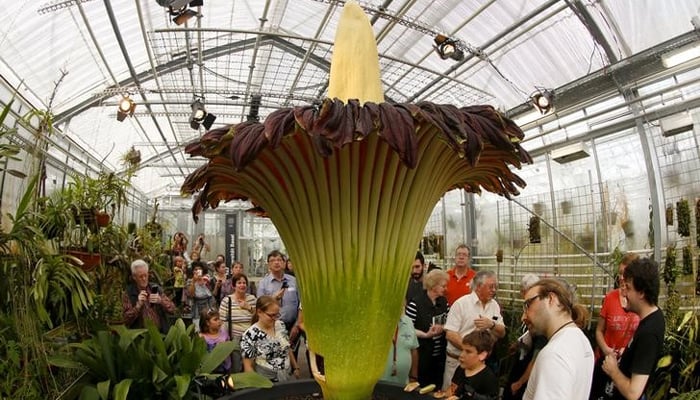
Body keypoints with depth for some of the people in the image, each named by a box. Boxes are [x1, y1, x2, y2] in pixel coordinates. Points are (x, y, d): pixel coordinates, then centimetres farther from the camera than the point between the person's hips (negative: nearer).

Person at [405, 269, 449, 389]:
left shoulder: (444, 302, 3)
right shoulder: (415, 303, -19)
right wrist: (425, 335, -23)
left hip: (440, 354, 6)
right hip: (422, 355, -6)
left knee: (438, 386, 19)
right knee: (421, 387, 10)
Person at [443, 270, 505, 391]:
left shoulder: (494, 305, 4)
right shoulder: (461, 304, -13)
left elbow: (502, 333, 5)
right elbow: (450, 335, -16)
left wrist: (492, 325, -16)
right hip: (457, 360, -4)